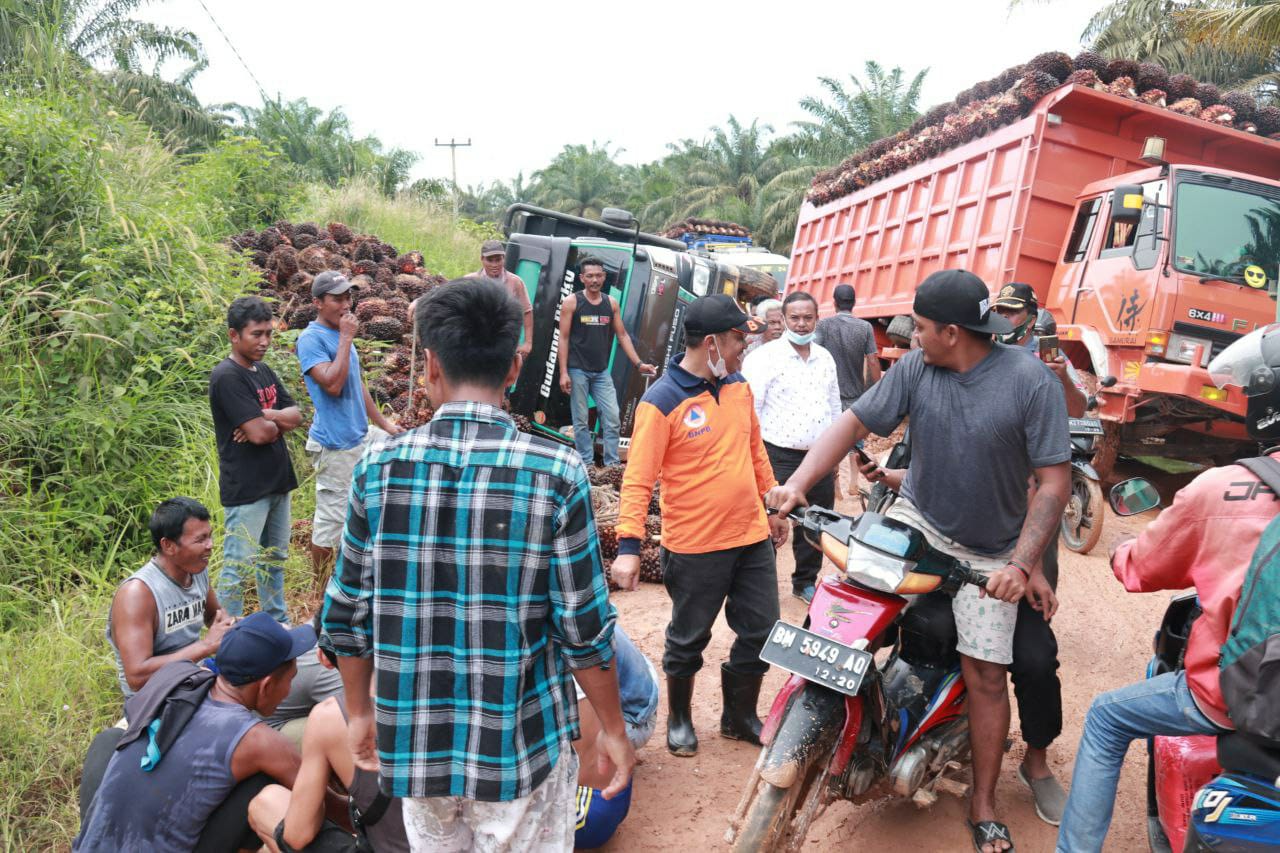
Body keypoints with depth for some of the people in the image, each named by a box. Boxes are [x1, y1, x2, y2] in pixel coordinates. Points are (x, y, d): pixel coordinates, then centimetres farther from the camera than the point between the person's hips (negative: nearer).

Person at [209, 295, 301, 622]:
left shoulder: (264, 371, 11)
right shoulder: (227, 377, -16)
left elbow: (296, 416, 5)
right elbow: (259, 433, -22)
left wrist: (267, 418, -14)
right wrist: (279, 420, -1)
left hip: (277, 481, 9)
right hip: (246, 488, -9)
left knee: (274, 558, 20)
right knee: (237, 566, -1)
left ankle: (277, 622, 33)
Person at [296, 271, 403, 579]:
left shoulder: (341, 333, 13)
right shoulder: (311, 338, -14)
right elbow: (333, 384, -27)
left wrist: (382, 422, 19)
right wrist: (346, 338, -22)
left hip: (357, 438, 9)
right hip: (334, 445, -9)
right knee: (329, 518, -1)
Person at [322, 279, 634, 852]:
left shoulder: (379, 466, -8)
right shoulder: (556, 473, -16)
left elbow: (348, 613, 0)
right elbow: (583, 629, -12)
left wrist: (360, 712, 15)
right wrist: (613, 729, 3)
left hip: (414, 738, 3)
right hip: (519, 741, -2)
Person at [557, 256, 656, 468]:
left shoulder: (611, 303, 8)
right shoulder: (571, 302, -2)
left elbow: (622, 335, 12)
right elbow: (563, 338, -4)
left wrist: (638, 363, 4)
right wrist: (563, 372, -10)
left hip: (602, 372, 3)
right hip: (578, 371, -3)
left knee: (612, 419, -2)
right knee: (581, 421, 1)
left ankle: (612, 464, 5)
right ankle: (587, 464, 9)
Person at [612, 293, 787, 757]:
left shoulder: (739, 386, 4)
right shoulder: (662, 401, -16)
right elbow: (638, 478, -17)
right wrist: (628, 545, -23)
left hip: (753, 538, 6)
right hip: (695, 546, -6)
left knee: (760, 632, 15)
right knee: (689, 639, 13)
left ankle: (740, 715, 37)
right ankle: (679, 718, 36)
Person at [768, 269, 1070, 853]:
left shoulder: (1032, 382, -18)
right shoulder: (914, 368, -9)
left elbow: (1054, 481, -17)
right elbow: (855, 422, -7)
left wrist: (1022, 565, -24)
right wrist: (798, 483, -21)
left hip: (988, 555, -2)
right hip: (915, 521, 3)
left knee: (986, 675, 1)